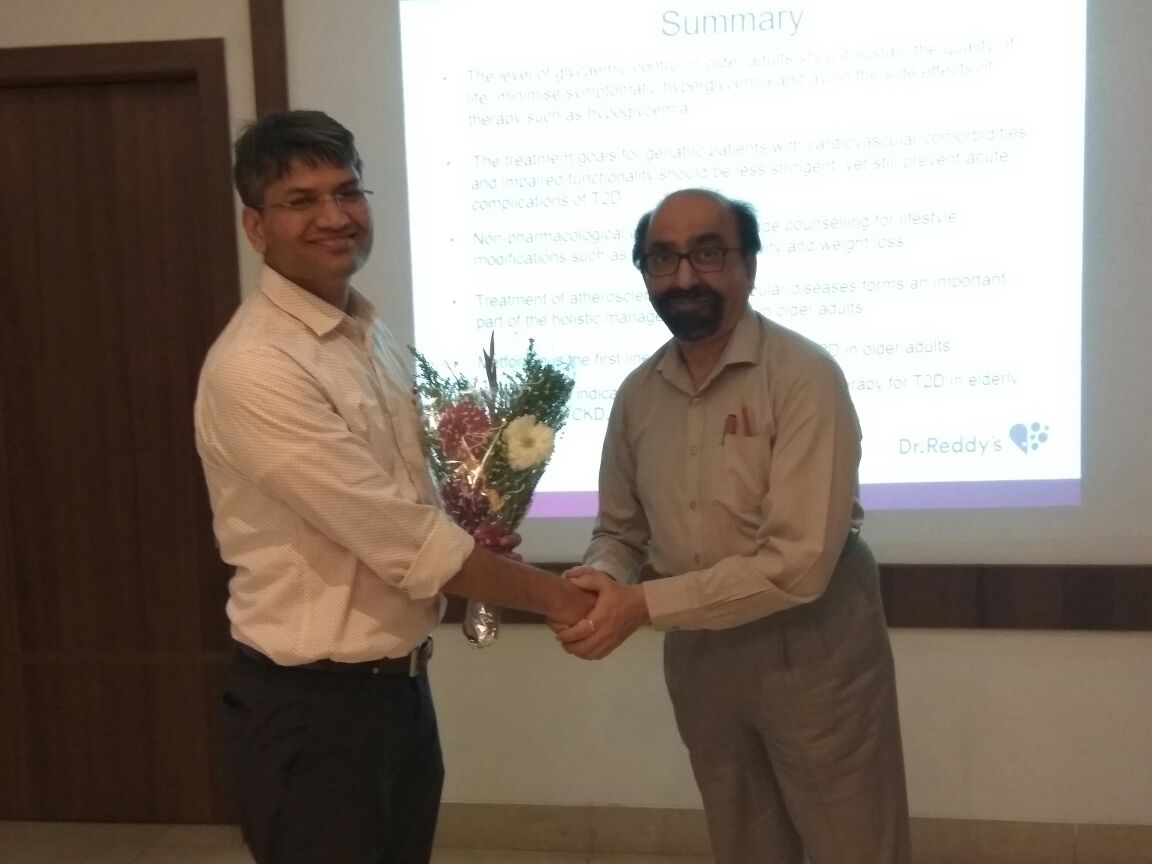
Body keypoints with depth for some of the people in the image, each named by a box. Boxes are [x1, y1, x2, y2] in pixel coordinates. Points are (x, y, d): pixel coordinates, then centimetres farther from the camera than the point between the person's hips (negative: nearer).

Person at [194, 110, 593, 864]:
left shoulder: (373, 336, 7)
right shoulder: (253, 369, -22)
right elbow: (401, 538, -23)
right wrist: (549, 594, -12)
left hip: (401, 683, 8)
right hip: (310, 704, -8)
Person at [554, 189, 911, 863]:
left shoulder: (804, 376, -19)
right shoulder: (637, 395, 1)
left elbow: (799, 562, -26)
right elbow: (620, 531, 10)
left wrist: (643, 604, -25)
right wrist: (601, 583, -14)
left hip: (811, 648, -5)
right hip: (698, 653, 6)